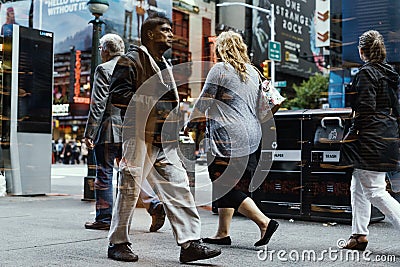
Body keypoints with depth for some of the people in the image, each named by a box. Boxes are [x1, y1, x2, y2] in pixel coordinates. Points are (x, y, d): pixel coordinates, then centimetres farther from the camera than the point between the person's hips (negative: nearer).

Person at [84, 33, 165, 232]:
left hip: (109, 130, -6)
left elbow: (98, 104, -13)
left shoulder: (103, 70, -7)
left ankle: (104, 219, 9)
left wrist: (89, 133, -10)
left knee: (104, 174, 3)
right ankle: (154, 204, -5)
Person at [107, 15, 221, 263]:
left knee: (179, 189, 0)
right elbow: (118, 94, -14)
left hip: (164, 144, 8)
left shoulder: (164, 65, 24)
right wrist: (152, 104, -16)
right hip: (140, 138, -8)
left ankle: (190, 243, 1)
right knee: (129, 191, 0)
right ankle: (118, 243, 13)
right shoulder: (132, 60, -3)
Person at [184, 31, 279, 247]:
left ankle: (264, 222, -13)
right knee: (227, 185, 13)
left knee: (226, 187, -5)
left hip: (228, 137, -8)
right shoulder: (253, 72, 16)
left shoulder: (220, 69, -4)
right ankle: (222, 233, 15)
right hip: (251, 137, 8)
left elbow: (204, 101, -4)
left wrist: (190, 124, 9)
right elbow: (258, 106, 20)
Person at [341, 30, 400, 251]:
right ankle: (359, 235, 20)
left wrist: (352, 133, -10)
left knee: (375, 191, -6)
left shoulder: (366, 73, -12)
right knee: (358, 187, 16)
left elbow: (365, 109, -19)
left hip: (371, 139, -10)